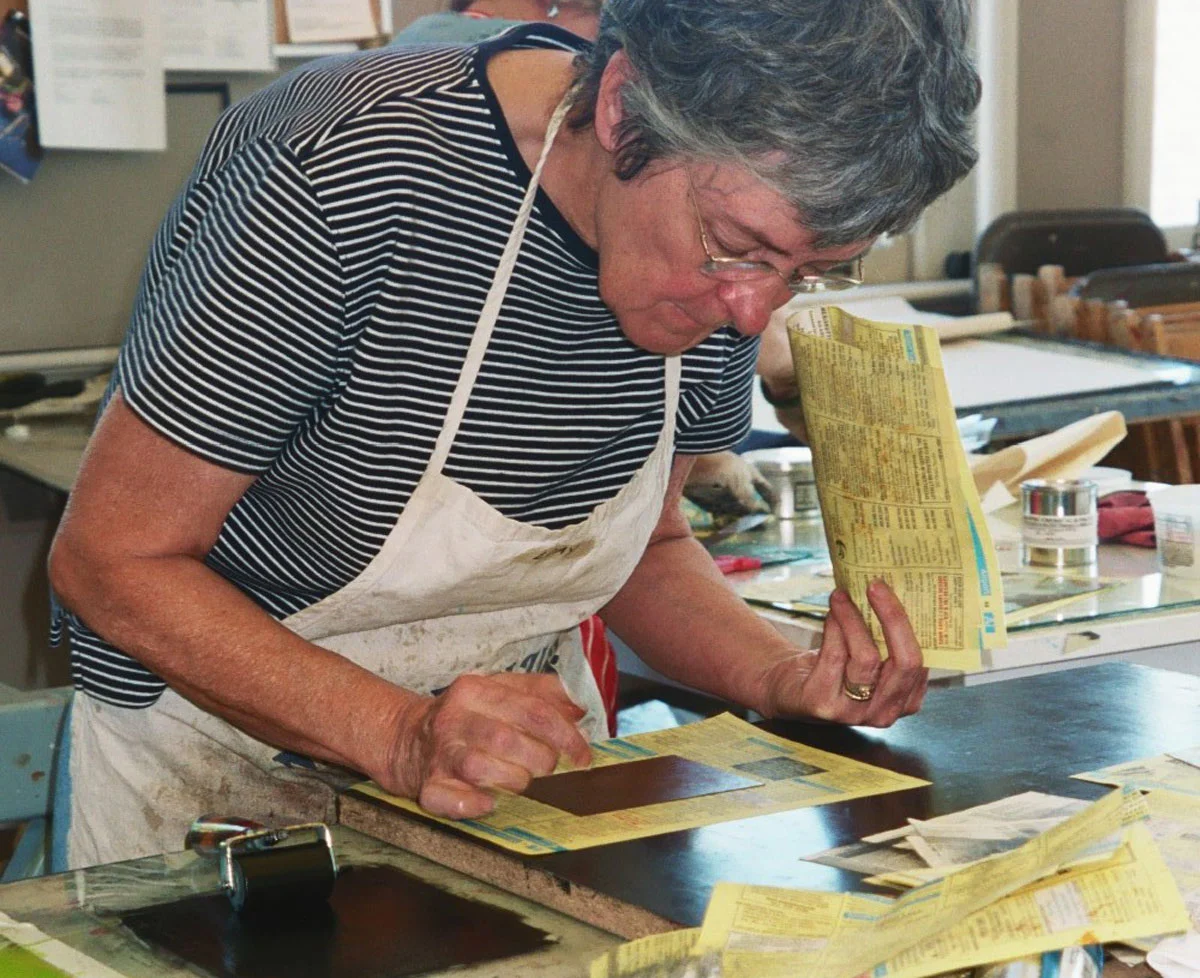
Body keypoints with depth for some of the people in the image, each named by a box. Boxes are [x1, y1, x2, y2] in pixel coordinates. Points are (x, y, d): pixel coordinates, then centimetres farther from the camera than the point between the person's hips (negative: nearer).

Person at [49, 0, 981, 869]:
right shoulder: (341, 182, -28)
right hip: (229, 765, -3)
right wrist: (399, 735, -32)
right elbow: (112, 559, -21)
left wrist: (784, 680, -12)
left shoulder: (728, 266, -9)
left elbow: (643, 545, 6)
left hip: (518, 747, 4)